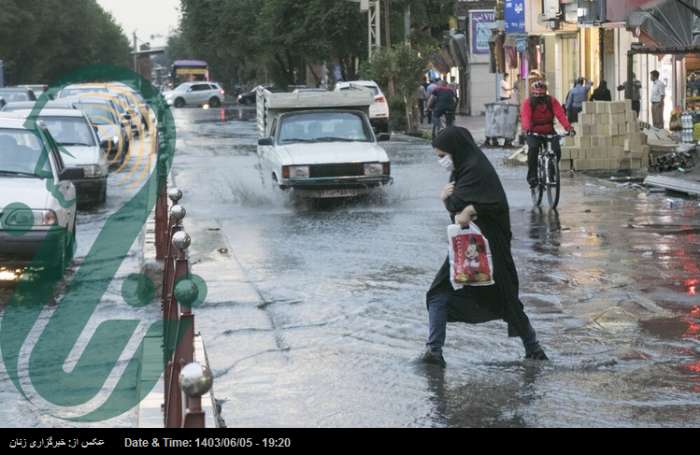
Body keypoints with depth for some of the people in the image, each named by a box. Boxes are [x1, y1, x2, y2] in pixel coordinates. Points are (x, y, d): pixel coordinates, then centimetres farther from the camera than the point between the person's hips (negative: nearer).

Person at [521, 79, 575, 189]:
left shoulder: (552, 101, -5)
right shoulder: (528, 103, -9)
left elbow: (560, 114, -18)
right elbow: (525, 117, -26)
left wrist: (569, 127, -35)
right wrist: (527, 128, -47)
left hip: (549, 132, 2)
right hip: (534, 133, -2)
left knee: (557, 150, -20)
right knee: (533, 148, -30)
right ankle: (532, 176, -21)